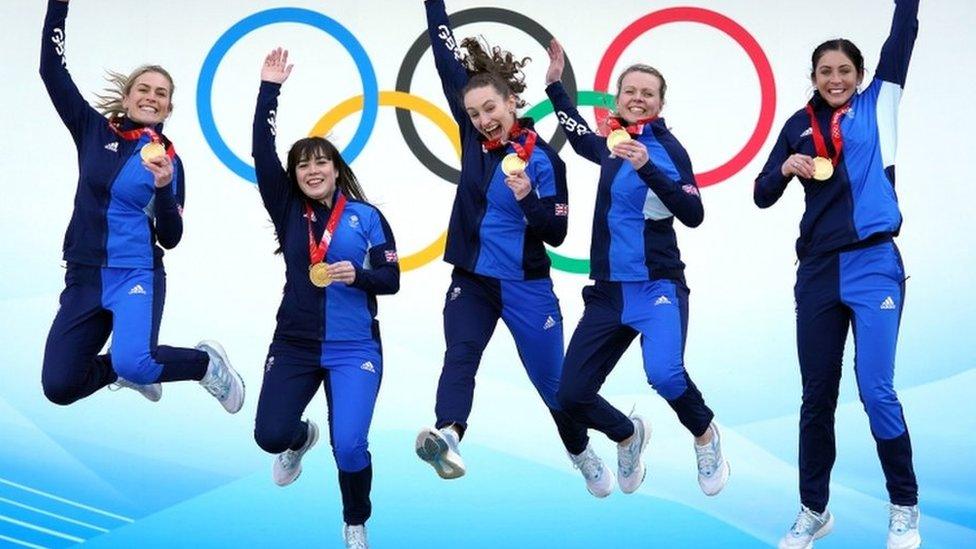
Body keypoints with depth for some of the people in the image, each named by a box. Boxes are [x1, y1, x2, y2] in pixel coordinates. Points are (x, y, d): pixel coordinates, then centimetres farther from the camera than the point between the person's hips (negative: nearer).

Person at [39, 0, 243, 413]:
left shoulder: (168, 160, 1)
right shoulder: (93, 130, 5)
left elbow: (170, 239, 0)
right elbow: (51, 68, 0)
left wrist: (164, 189, -16)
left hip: (136, 276, -3)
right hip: (83, 277, 3)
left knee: (133, 363, -30)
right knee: (59, 387, -3)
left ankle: (205, 362, 1)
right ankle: (126, 369, 28)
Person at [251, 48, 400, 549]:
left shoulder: (367, 217, -2)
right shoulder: (288, 211, 2)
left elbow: (391, 279, -3)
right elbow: (262, 154, -7)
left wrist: (357, 275, -23)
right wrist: (269, 89, -9)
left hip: (353, 348, -2)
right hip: (293, 344, 2)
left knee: (349, 446, -12)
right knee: (270, 435, -7)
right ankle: (303, 437, 33)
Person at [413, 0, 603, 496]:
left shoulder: (542, 159, -11)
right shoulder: (473, 135, -1)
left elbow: (556, 234, -10)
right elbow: (447, 59, -1)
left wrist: (528, 200, -27)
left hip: (525, 286, -3)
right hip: (471, 279, 3)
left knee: (552, 380, 9)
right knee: (460, 356, -22)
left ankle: (582, 454, 32)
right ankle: (446, 437, -43)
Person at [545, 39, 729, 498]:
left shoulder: (665, 147, -7)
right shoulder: (613, 144, 10)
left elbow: (693, 214, -18)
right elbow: (580, 139, 34)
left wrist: (647, 168, -26)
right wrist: (554, 84, 32)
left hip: (657, 287, -6)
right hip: (608, 291, 6)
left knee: (665, 374, -31)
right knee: (571, 395, 3)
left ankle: (705, 436, 1)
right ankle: (628, 435, 34)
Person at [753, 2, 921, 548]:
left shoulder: (878, 107, 6)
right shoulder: (800, 125, 9)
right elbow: (763, 196, 7)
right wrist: (785, 168, -10)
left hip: (874, 265, -2)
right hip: (819, 271, 3)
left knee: (876, 390, -8)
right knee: (817, 395, 7)